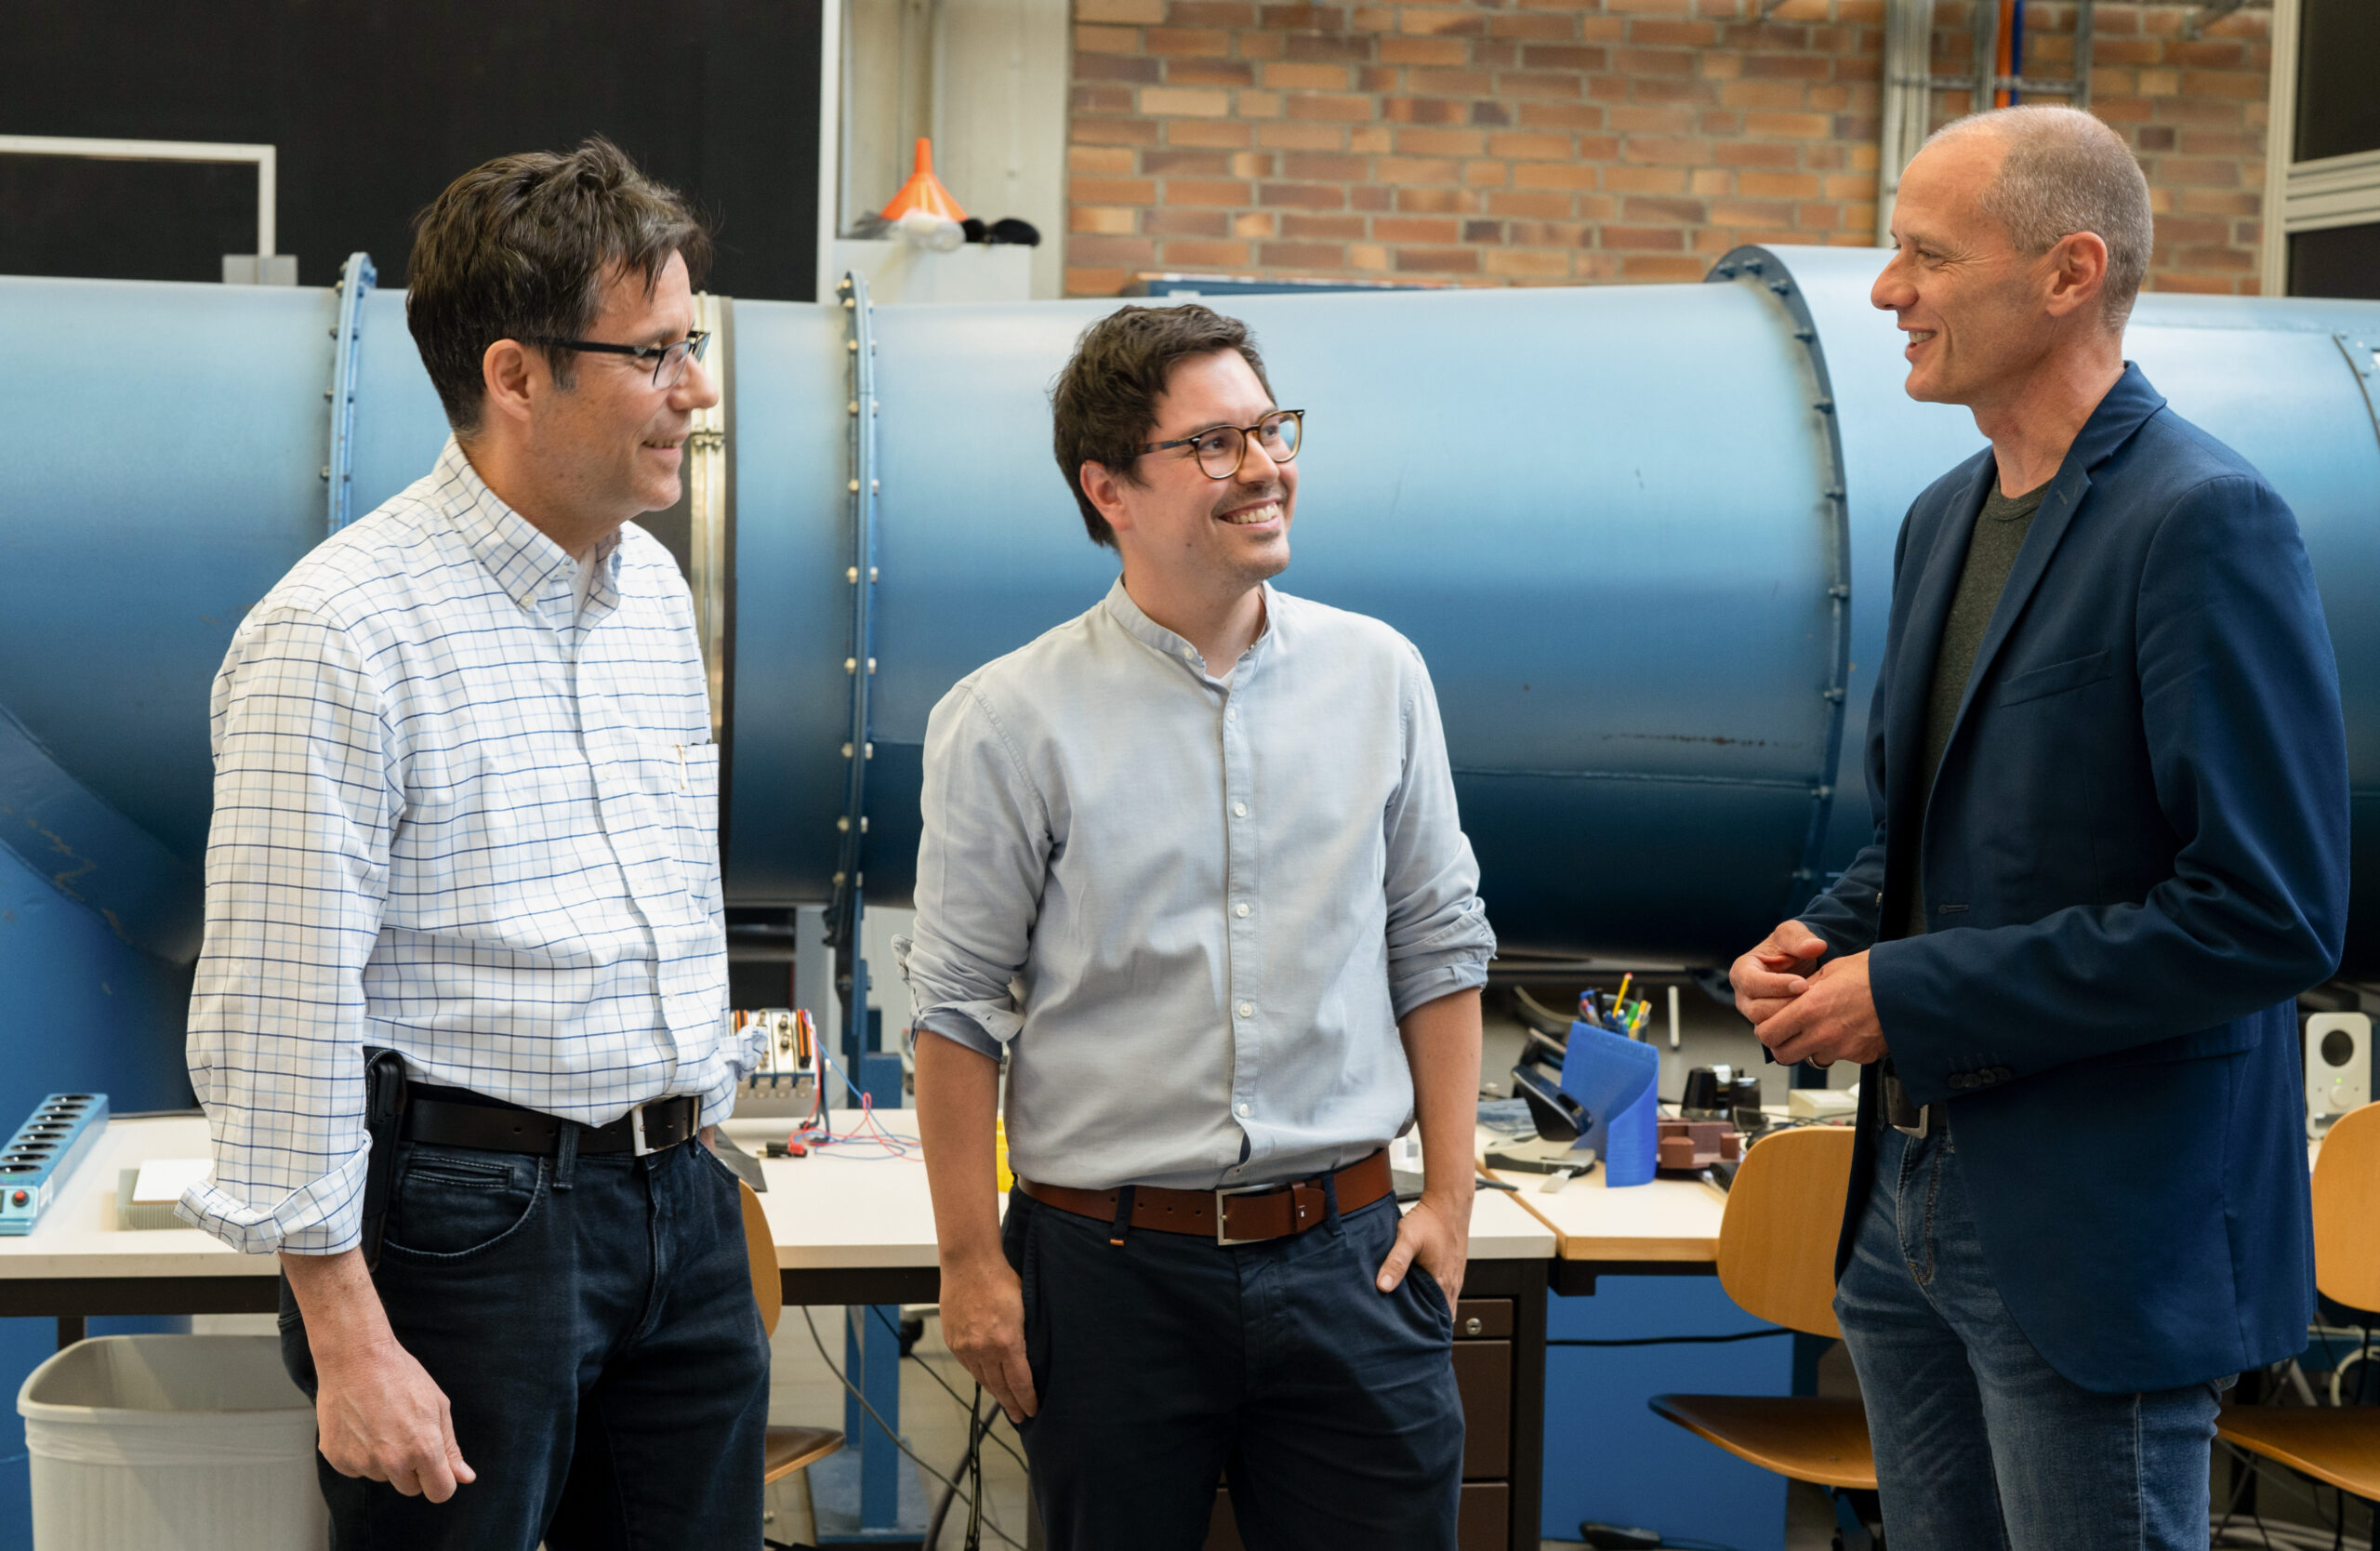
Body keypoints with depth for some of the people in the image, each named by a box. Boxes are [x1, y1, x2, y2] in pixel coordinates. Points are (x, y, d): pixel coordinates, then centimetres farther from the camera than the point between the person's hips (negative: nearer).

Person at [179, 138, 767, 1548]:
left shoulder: (656, 584, 11)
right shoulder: (339, 633, -15)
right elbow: (280, 1012, -17)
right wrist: (349, 1342, -18)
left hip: (683, 1204, 7)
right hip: (470, 1209, -7)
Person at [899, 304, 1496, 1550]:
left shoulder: (1378, 676, 5)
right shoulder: (1010, 722, -5)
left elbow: (1438, 948, 10)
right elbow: (958, 1008, -3)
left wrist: (1448, 1198, 6)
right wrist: (971, 1262, -5)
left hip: (1346, 1258, 2)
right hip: (1110, 1269, -2)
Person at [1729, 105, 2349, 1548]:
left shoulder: (2205, 522, -17)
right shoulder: (1946, 517, 11)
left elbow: (2272, 914, -23)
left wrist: (1914, 994, -19)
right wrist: (1826, 936, 1)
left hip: (2106, 1245, -8)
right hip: (1913, 1204, 9)